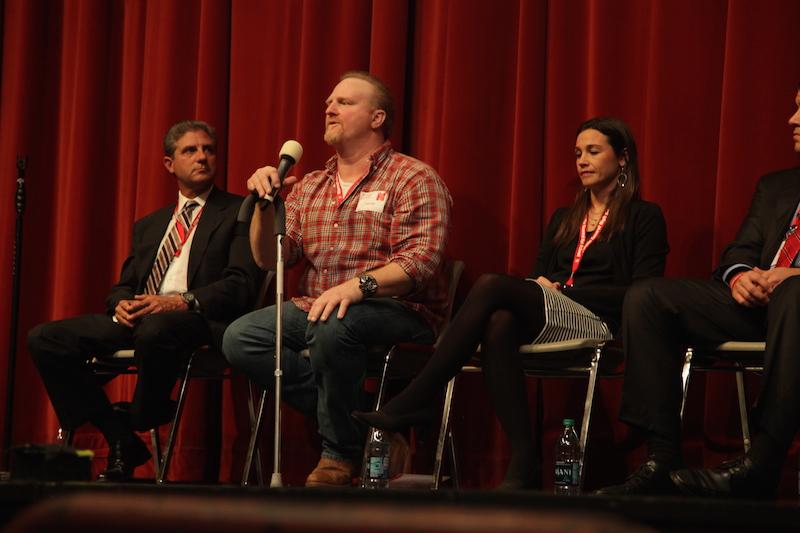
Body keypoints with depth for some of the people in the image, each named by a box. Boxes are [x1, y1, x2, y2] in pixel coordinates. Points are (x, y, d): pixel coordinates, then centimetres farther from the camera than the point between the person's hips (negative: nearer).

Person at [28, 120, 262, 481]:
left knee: (155, 329, -43)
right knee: (44, 339, -13)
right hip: (138, 316, 7)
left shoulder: (238, 213, 8)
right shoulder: (149, 225, 28)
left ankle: (142, 423, -13)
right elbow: (123, 285, 25)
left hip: (197, 319, -7)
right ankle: (121, 441, -11)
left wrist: (182, 302, -20)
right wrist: (120, 303, -2)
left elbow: (242, 285, -5)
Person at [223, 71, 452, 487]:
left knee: (332, 326, -38)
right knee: (240, 337, -18)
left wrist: (359, 285, -31)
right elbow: (270, 258, 11)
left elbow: (420, 261, -15)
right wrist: (265, 205, -6)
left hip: (399, 313, -6)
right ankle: (360, 423, -15)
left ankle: (340, 452, -18)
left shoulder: (414, 180, -1)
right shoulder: (309, 188, 19)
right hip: (314, 308, 6)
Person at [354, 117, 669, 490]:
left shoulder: (644, 218, 9)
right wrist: (542, 287, -2)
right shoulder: (563, 219, 29)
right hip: (544, 323, 5)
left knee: (492, 286, -29)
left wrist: (562, 289, -6)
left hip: (597, 321, -5)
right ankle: (523, 463, -39)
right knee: (499, 324, -35)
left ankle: (413, 402, -31)